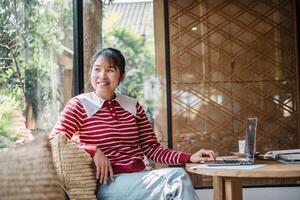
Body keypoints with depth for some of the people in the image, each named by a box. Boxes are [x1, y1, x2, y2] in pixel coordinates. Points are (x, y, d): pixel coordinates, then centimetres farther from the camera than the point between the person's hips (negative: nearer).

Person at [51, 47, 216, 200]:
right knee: (176, 179, -26)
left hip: (140, 176, 5)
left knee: (178, 174, -27)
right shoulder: (79, 105, 1)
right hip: (108, 183, -5)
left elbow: (151, 148, 9)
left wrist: (189, 158, -4)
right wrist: (94, 151, -19)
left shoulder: (133, 106, 12)